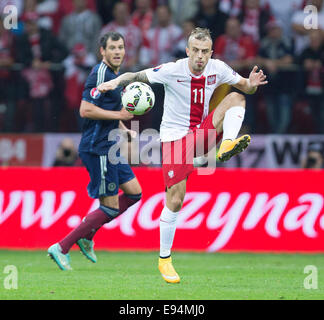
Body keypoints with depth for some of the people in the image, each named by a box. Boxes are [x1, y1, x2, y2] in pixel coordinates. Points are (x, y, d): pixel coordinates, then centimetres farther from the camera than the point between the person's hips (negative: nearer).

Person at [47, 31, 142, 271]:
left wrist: (123, 128, 15)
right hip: (97, 149, -10)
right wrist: (119, 115, -18)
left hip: (109, 147, 10)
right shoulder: (100, 74, -15)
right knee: (110, 207, -8)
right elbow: (86, 110, -23)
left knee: (134, 192, 13)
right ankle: (61, 248, -4)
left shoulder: (114, 74, 16)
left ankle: (87, 235, 18)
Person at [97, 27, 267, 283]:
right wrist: (116, 82, -28)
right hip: (175, 137, -4)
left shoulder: (218, 69, -5)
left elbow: (244, 86, 8)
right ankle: (164, 260, 3)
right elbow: (136, 76, -7)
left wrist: (251, 84, -17)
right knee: (175, 202, -10)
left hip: (203, 133, 4)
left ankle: (228, 145, -34)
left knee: (236, 97, -16)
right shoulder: (172, 71, -14)